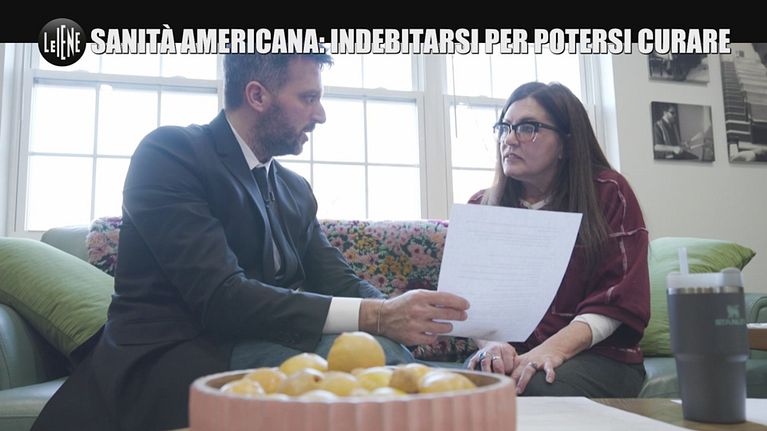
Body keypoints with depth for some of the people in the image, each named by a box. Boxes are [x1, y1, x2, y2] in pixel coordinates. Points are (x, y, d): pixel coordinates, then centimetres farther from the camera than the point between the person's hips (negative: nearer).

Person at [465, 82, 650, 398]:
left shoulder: (608, 193, 1)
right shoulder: (481, 206, 9)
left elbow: (617, 300, -7)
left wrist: (555, 348, -22)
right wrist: (489, 343, -21)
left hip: (597, 355, -1)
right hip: (510, 355, 2)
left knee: (536, 388, -34)